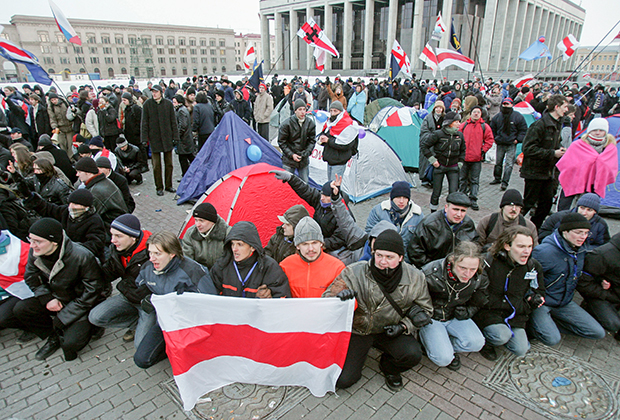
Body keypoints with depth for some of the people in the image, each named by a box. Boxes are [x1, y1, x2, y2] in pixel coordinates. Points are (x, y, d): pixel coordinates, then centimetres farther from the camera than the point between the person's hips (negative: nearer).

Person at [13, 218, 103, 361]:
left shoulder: (82, 257, -31)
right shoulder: (34, 253, -12)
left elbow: (91, 292, -22)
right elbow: (31, 278, 7)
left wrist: (62, 317, -18)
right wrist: (47, 299, -10)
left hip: (82, 305, -6)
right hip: (55, 299, 6)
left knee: (70, 343, -21)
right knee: (20, 309, -9)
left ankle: (86, 326, 14)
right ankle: (54, 337, 8)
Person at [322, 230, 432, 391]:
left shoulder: (414, 277, -12)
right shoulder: (354, 273, -20)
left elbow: (424, 309, 5)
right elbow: (327, 298, -13)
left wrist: (404, 326, -11)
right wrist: (339, 297, -37)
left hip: (390, 330, 2)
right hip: (357, 330, -1)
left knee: (413, 355, -26)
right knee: (343, 380, -12)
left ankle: (389, 367, 12)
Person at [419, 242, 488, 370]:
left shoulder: (480, 279, -13)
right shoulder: (431, 273, -28)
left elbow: (477, 303, 10)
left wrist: (467, 312, -7)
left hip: (455, 317, 4)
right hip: (432, 318, -4)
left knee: (477, 343, -21)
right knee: (443, 359, -19)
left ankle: (448, 347, 5)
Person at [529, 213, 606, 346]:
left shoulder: (583, 249, -1)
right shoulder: (545, 251, -27)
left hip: (565, 303, 8)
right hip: (541, 302, -8)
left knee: (598, 333, 4)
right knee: (552, 339, -24)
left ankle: (551, 321, 11)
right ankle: (532, 321, 5)